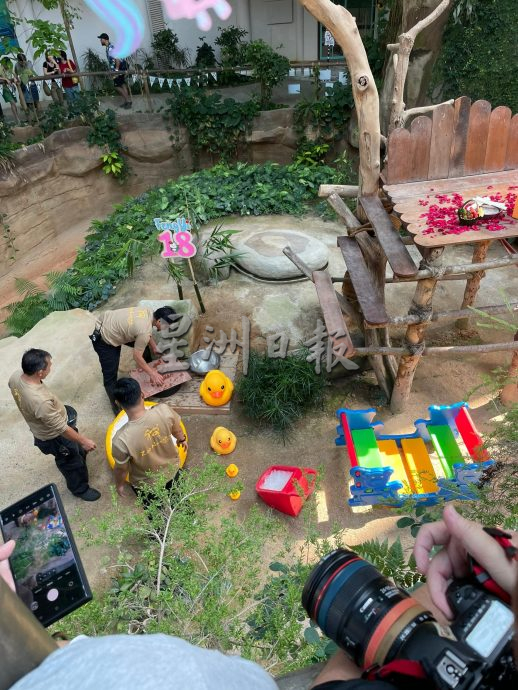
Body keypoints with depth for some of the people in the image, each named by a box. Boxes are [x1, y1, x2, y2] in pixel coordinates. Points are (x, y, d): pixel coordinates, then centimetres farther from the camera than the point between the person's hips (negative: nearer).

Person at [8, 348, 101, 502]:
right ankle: (80, 489, 46)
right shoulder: (40, 401, -46)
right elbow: (61, 428, -33)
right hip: (53, 437, -8)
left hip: (38, 427, 8)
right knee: (71, 462, 20)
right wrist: (83, 441, -18)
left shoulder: (16, 376, -21)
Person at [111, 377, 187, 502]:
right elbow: (177, 430, -8)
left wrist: (119, 485, 5)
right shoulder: (164, 410, -30)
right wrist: (182, 439, 15)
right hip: (172, 469, 3)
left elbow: (121, 469, -17)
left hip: (146, 484, -2)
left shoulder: (121, 439, -37)